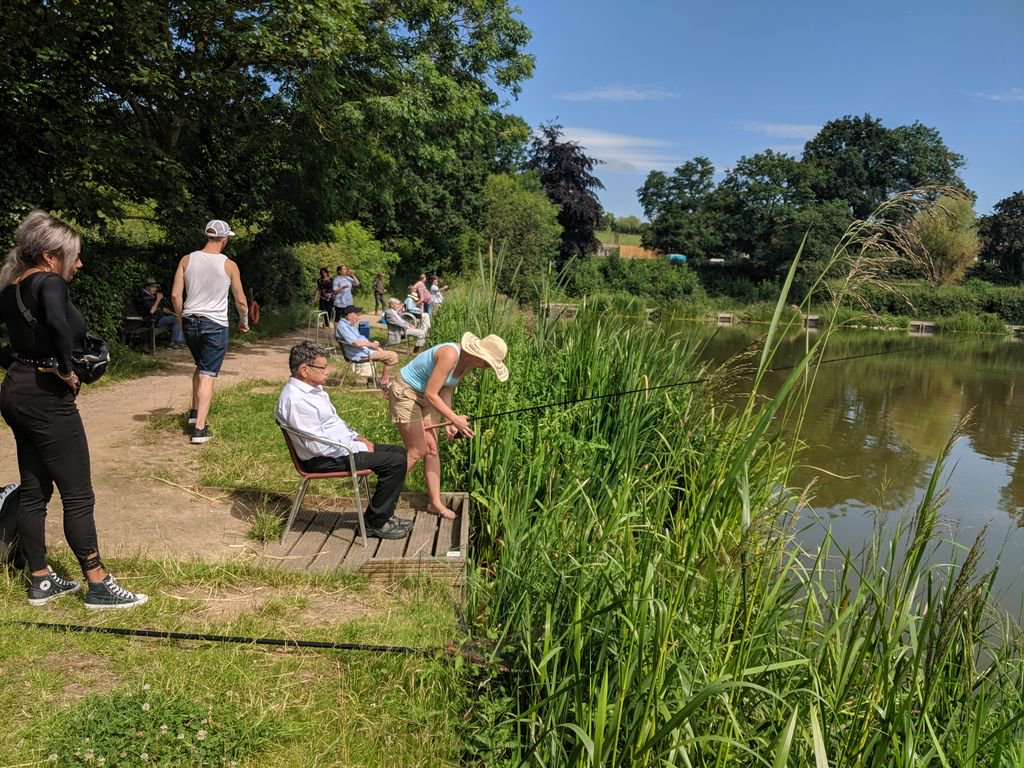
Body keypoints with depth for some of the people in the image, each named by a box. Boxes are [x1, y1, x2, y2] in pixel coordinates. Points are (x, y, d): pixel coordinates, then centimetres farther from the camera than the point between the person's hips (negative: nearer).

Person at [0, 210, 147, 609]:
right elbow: (58, 324, -36)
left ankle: (41, 581, 24)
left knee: (33, 491, 15)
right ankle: (98, 586, 6)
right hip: (47, 398, -9)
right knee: (78, 495, -2)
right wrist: (66, 369, -23)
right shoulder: (49, 283, -15)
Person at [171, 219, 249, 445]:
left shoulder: (187, 260, 1)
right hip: (215, 324, -4)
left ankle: (195, 412, 30)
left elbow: (175, 295, 0)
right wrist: (244, 322, 17)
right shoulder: (229, 265, -7)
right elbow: (240, 301, 0)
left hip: (190, 322, 4)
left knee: (200, 367, 26)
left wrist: (182, 318, 15)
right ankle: (200, 428, -7)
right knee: (208, 375, -3)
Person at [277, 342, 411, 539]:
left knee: (398, 452, 10)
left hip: (343, 446, 11)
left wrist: (356, 437, 7)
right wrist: (359, 447, -18)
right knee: (395, 462, -16)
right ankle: (375, 523, -2)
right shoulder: (296, 400, -24)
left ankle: (383, 515, 16)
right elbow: (318, 445, -26)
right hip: (324, 460, -11)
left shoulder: (313, 388, 9)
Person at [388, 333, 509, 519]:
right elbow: (431, 393, -30)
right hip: (404, 392, -8)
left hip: (425, 396, 8)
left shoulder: (468, 363, -5)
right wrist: (454, 418, -31)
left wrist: (448, 422, -6)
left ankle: (435, 502, 11)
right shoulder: (450, 355, -32)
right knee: (417, 451, -4)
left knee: (432, 448, 5)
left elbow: (446, 390, 3)